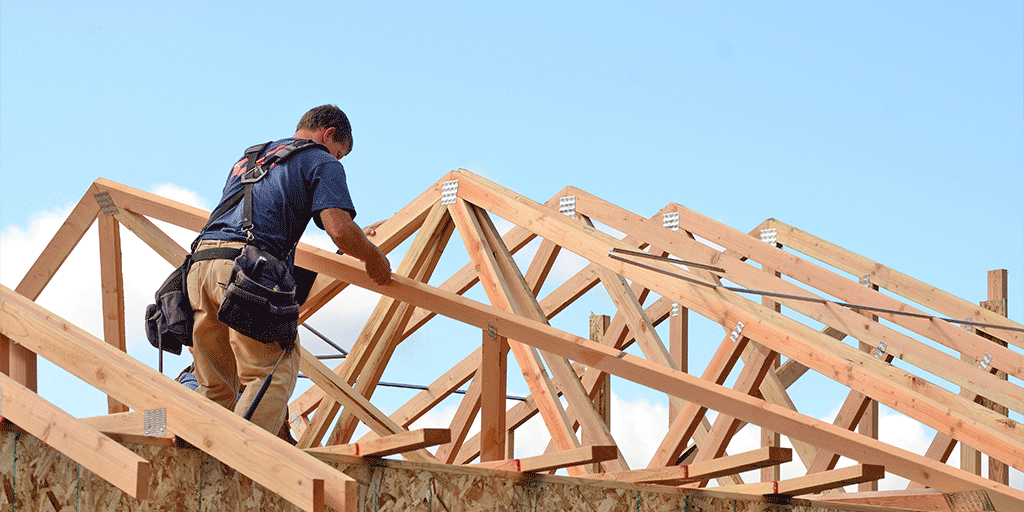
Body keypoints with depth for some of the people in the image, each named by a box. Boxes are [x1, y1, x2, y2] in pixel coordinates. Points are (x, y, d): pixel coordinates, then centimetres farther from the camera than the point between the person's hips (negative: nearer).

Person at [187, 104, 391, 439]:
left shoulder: (247, 159, 35)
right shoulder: (322, 163, 12)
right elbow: (340, 230, -3)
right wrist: (374, 258, 15)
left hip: (201, 261, 7)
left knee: (216, 388, 13)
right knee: (273, 376, -6)